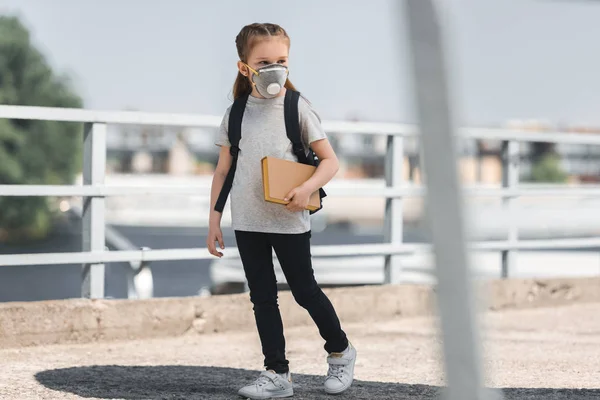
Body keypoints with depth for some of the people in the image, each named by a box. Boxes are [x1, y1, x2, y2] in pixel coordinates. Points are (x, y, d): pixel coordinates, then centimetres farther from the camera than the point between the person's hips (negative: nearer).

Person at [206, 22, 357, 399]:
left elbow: (330, 160, -4)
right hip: (247, 222, 3)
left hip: (290, 221, -3)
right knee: (262, 296, 5)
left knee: (305, 291, 5)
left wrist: (308, 187, -22)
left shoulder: (297, 108, -5)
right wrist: (214, 220, 6)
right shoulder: (236, 113, 4)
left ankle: (340, 351, 27)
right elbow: (223, 170, 9)